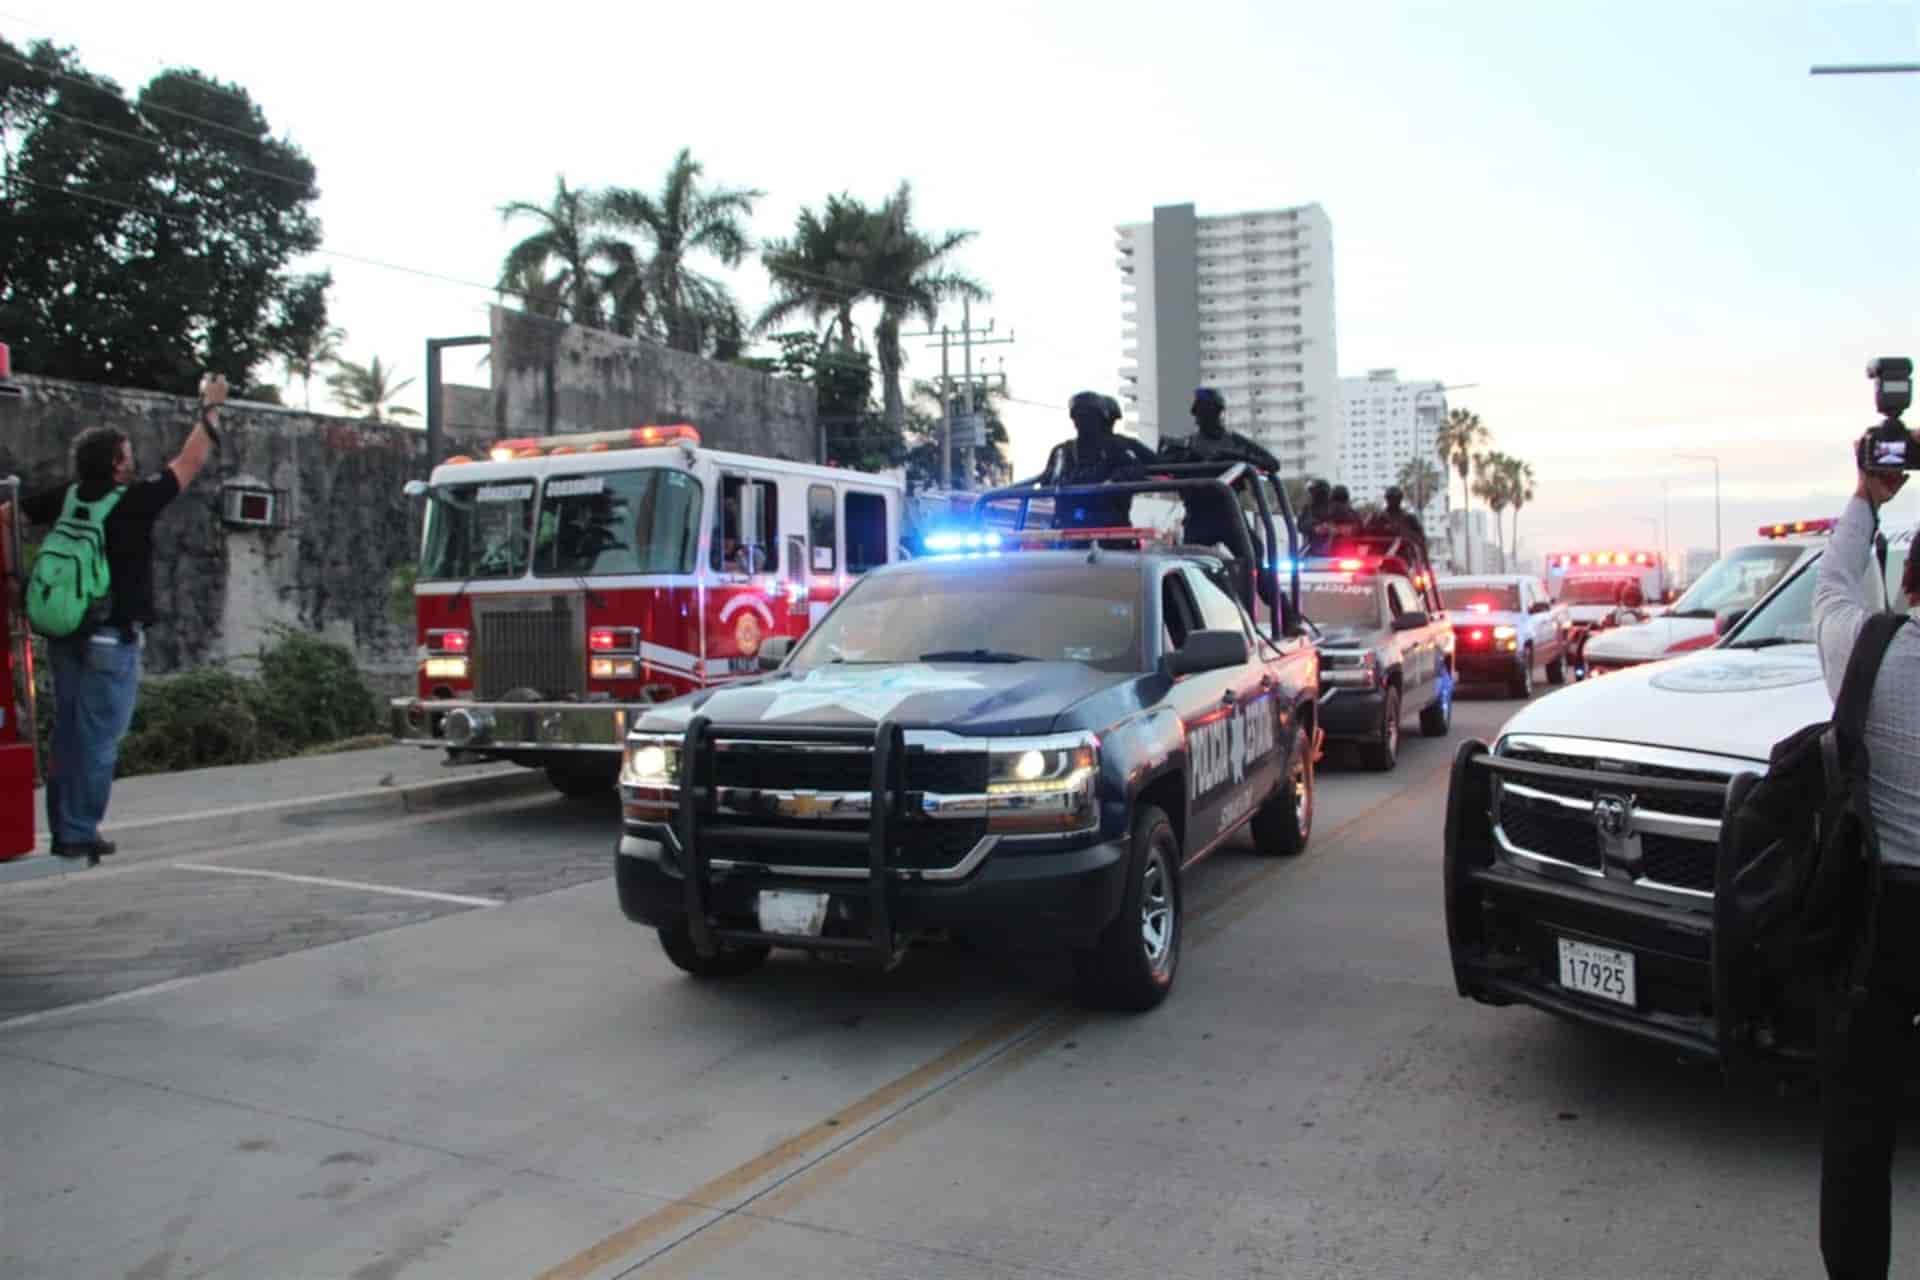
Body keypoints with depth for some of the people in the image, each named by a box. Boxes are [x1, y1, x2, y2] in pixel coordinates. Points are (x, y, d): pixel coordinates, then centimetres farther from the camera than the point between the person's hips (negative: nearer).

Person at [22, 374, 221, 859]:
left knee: (66, 737, 13)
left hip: (65, 635, 7)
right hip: (112, 640, -7)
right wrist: (210, 408, 11)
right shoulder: (133, 502, -11)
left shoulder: (65, 500, 3)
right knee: (98, 742, 0)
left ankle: (63, 831, 20)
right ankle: (79, 834, 3)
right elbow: (190, 462, -1)